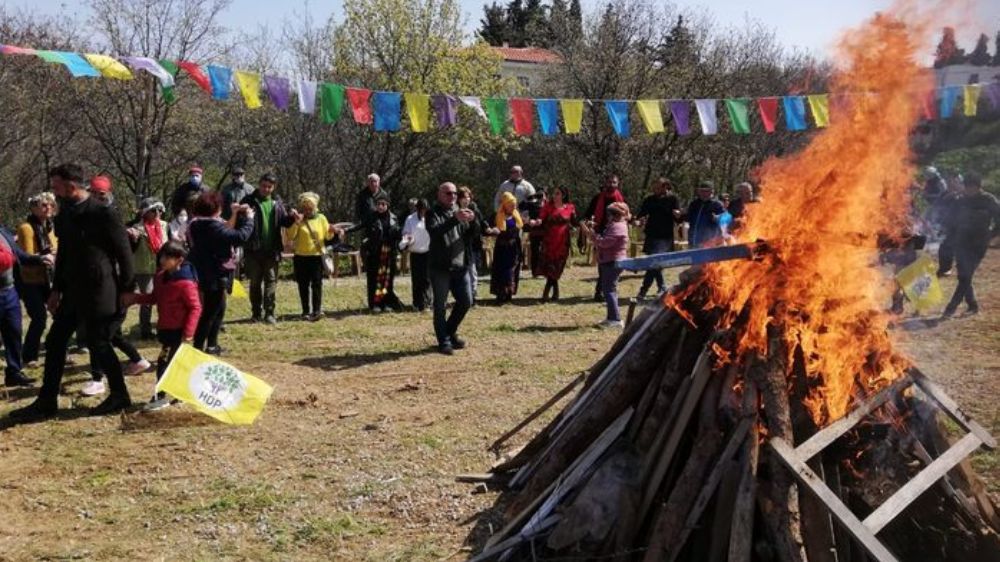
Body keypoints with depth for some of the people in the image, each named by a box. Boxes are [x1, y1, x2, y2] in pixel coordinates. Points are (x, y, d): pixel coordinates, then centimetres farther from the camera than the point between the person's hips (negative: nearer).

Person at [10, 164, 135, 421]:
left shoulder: (102, 214, -15)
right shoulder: (64, 215, 8)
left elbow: (124, 252, -11)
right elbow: (63, 253, 17)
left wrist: (125, 289, -8)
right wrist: (57, 289, 15)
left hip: (99, 292, -8)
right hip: (73, 291, 8)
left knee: (98, 344, -1)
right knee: (54, 342, 7)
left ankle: (119, 395, 17)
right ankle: (46, 402, 15)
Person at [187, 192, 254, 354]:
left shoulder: (198, 224, 7)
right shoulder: (213, 226, -23)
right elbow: (240, 236, -28)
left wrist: (236, 216, 12)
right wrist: (248, 219, -14)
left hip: (205, 273, 10)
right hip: (215, 275, -10)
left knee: (218, 309, 22)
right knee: (210, 312, -1)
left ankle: (211, 345, 29)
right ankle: (198, 348, 1)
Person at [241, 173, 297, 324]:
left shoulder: (277, 202, 9)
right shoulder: (249, 201, -1)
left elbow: (284, 222, 11)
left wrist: (291, 217, -10)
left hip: (271, 250, 2)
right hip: (253, 250, -2)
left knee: (271, 281, 0)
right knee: (255, 282, 8)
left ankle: (269, 312, 2)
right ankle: (256, 312, 17)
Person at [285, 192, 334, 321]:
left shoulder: (321, 218, 7)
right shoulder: (298, 219, 4)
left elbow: (328, 236, 10)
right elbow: (290, 237, -6)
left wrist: (331, 232, -12)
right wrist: (296, 223, -18)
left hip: (317, 256, 0)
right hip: (301, 257, 1)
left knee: (317, 284, -7)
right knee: (303, 285, 4)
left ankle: (317, 310, -10)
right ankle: (306, 311, 10)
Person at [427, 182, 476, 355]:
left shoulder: (459, 211, 14)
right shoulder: (434, 214, -3)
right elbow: (434, 230, -24)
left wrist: (473, 222, -14)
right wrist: (455, 219, -35)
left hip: (460, 266, 6)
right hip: (440, 267, -5)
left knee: (465, 301, 9)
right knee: (440, 306, 1)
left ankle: (450, 332, 28)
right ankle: (444, 341, 11)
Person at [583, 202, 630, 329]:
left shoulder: (618, 227, -15)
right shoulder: (614, 226, 19)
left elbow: (604, 242, -23)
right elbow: (604, 242, 17)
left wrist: (592, 234, -12)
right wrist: (592, 233, 7)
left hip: (613, 263, -11)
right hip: (608, 262, 11)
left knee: (609, 289, -12)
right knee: (609, 289, 16)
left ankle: (616, 319, -12)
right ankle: (611, 318, 23)